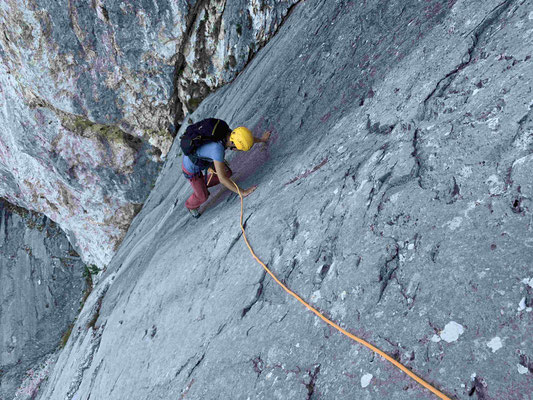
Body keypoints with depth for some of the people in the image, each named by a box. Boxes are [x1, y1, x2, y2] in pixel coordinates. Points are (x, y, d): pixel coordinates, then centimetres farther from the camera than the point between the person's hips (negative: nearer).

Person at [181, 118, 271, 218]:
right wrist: (242, 192, -33)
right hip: (192, 167, -7)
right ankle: (190, 205, 46)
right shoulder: (218, 149, -45)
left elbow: (241, 138, 2)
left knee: (227, 172, 12)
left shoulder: (227, 131, -22)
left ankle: (202, 185, 37)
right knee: (202, 197, 10)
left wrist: (261, 139, 16)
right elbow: (222, 179, -39)